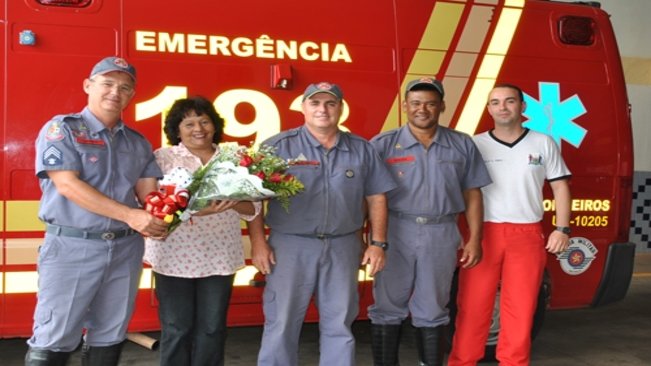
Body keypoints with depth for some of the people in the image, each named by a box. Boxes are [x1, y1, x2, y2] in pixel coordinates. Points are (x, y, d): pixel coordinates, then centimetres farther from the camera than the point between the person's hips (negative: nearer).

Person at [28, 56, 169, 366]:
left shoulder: (138, 142, 11)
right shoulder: (61, 129, -4)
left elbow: (148, 192, 8)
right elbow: (69, 186, -15)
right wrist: (131, 216, -21)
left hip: (125, 248, 5)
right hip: (72, 246, -5)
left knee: (109, 337, 13)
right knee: (54, 340, -1)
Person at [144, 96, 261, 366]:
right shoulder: (162, 158, 1)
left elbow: (253, 208, 5)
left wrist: (233, 202, -18)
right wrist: (195, 209, -26)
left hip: (220, 257, 3)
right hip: (175, 257, -3)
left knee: (212, 328, 9)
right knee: (177, 328, 4)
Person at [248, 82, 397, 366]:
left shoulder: (361, 149, 7)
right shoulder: (278, 146, -2)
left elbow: (376, 197, 10)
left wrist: (378, 243, 4)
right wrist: (258, 243, -10)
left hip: (342, 247, 3)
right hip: (290, 246, -2)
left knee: (339, 325, 11)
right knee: (281, 324, 4)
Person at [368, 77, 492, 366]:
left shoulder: (462, 145, 6)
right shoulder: (382, 144, -1)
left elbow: (472, 194, 8)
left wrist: (474, 239, 3)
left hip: (441, 235, 2)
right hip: (395, 233, -1)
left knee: (431, 311, 12)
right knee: (388, 308, 6)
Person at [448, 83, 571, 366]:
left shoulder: (544, 144, 8)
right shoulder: (474, 145, 4)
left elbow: (560, 187, 10)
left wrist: (562, 229, 0)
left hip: (527, 237, 1)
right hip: (483, 235, -1)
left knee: (520, 309, 6)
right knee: (473, 307, 2)